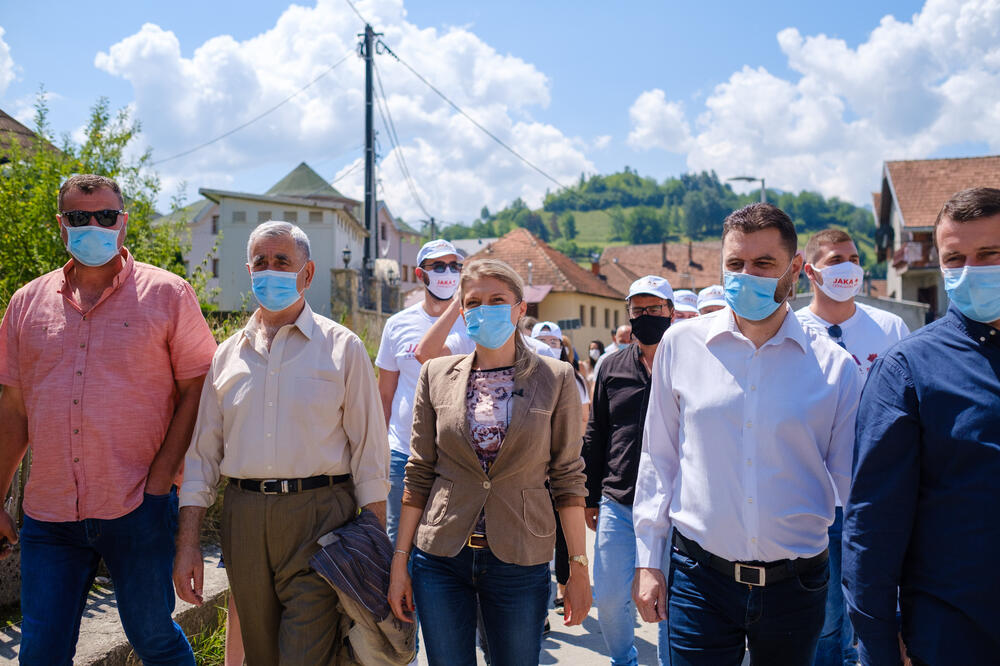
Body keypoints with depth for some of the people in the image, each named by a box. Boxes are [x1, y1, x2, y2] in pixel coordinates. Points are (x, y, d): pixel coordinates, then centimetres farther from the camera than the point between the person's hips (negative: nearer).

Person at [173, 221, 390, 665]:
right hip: (244, 520, 4)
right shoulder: (228, 354, 11)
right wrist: (188, 544, 6)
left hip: (318, 517, -4)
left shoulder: (342, 348, 0)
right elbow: (202, 453, 12)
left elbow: (369, 454, -1)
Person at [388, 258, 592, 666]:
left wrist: (579, 569, -2)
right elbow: (419, 474, 5)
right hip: (441, 560, 1)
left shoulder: (555, 378, -2)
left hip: (520, 563, -1)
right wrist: (399, 561, 4)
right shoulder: (437, 376, 2)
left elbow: (567, 478, 0)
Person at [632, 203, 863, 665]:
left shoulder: (835, 366, -3)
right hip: (699, 576, -1)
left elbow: (852, 482, 4)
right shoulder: (681, 344, -1)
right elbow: (658, 458, 4)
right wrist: (647, 561, 4)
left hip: (796, 586, 1)